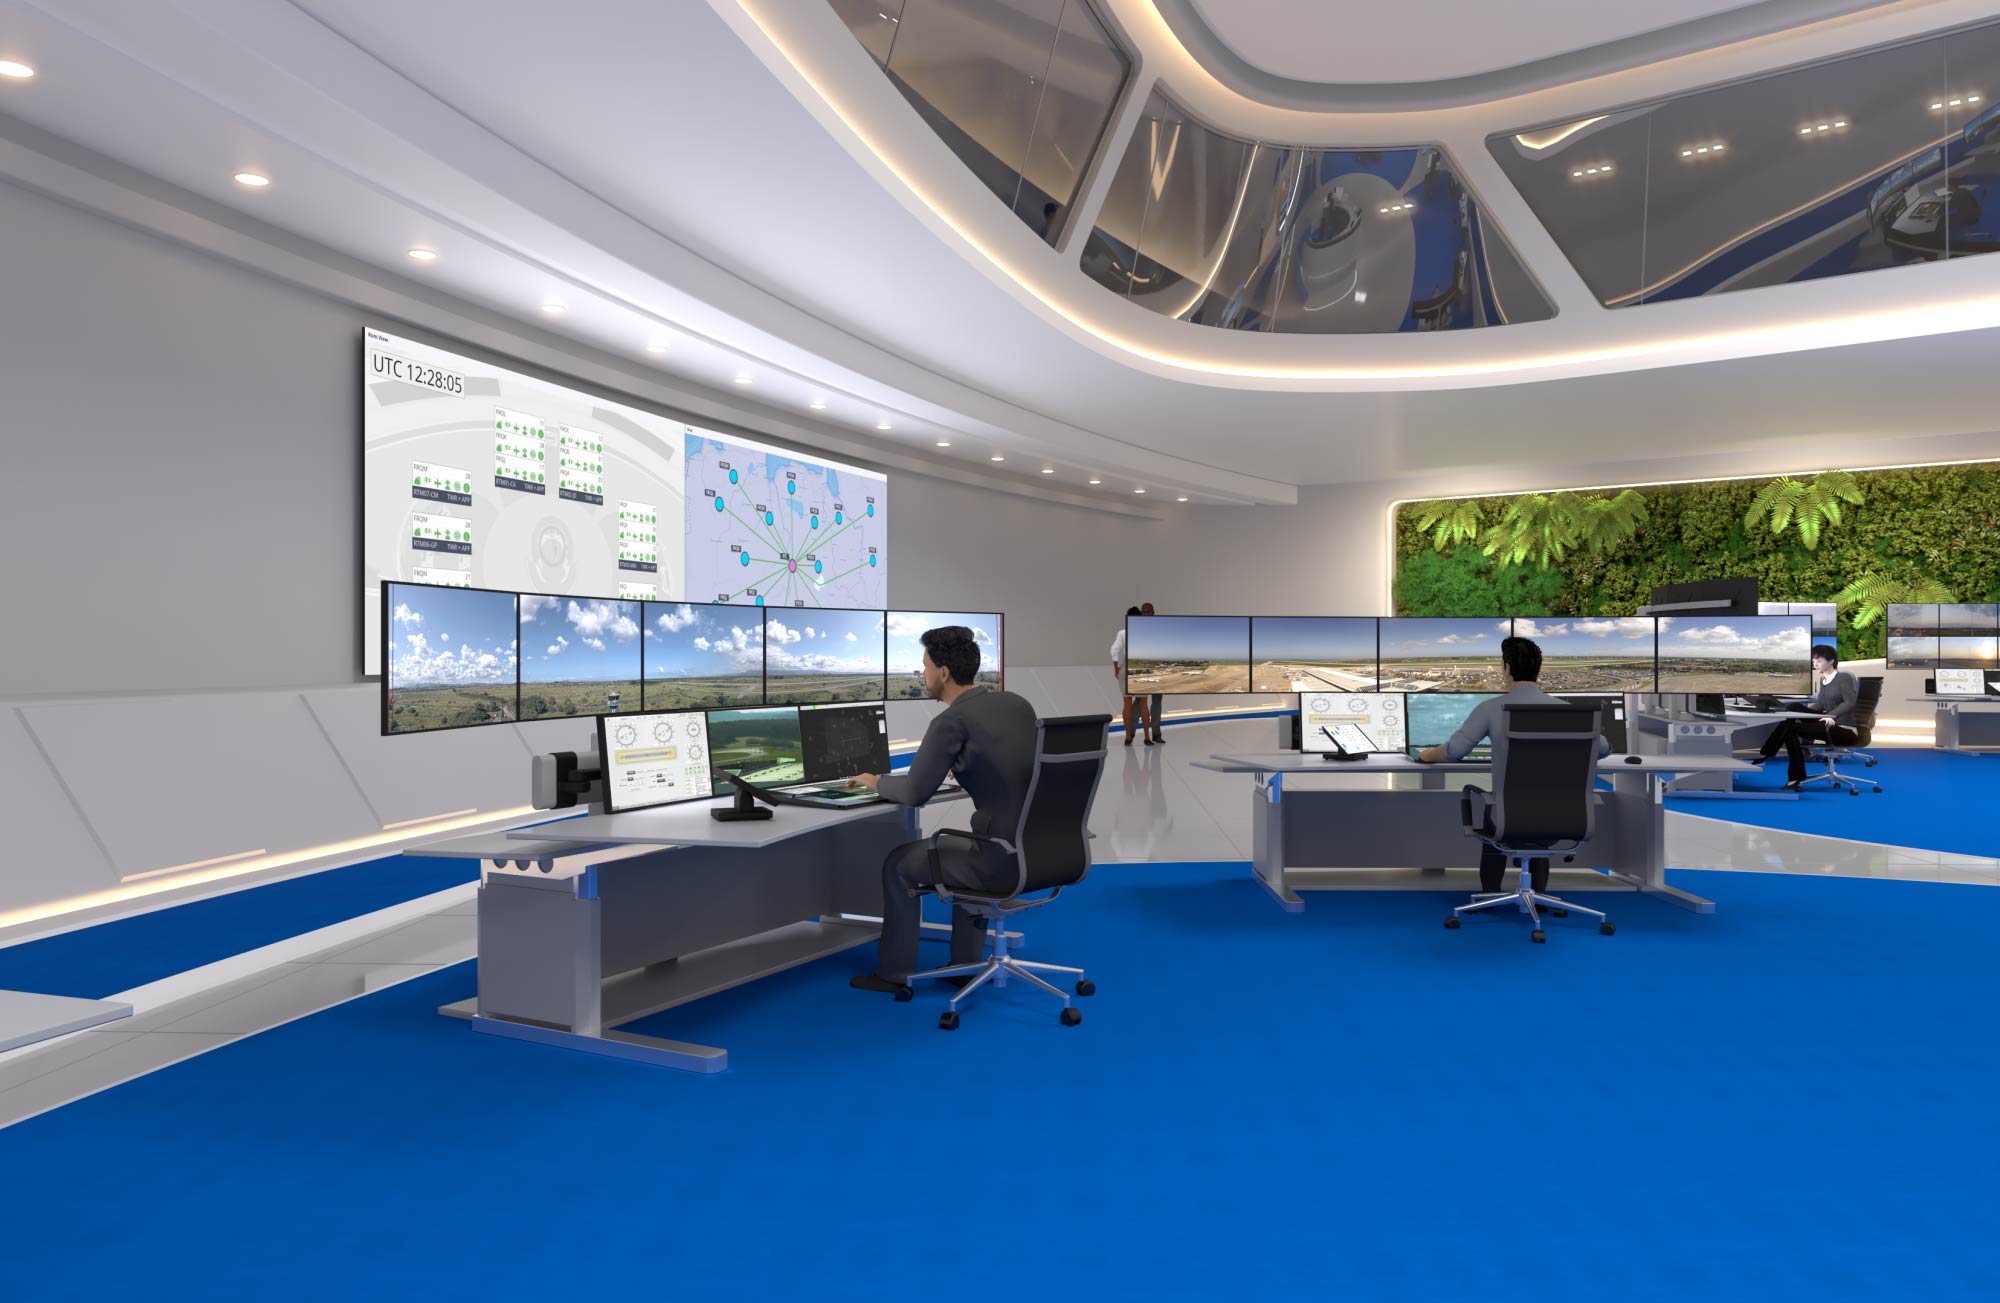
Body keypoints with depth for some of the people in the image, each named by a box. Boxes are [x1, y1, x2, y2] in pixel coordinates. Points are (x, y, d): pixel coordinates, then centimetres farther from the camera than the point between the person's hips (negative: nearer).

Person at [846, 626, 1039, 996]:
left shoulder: (951, 721, -13)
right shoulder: (1018, 704, 9)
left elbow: (915, 793, -9)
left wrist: (876, 782, 11)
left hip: (1004, 860, -7)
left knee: (900, 862, 16)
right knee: (965, 847, 36)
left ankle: (893, 971, 30)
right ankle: (965, 965, 39)